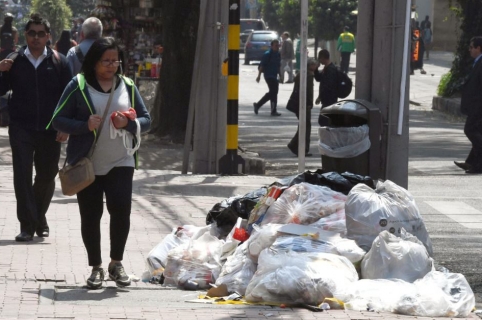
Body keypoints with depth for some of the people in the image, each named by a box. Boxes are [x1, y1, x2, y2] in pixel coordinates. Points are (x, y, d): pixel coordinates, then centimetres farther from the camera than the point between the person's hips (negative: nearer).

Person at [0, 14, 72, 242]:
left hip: (49, 130, 1)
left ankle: (39, 217, 32)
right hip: (21, 128, 0)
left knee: (47, 176, 11)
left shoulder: (58, 62, 1)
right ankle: (27, 224, -5)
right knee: (22, 176, -8)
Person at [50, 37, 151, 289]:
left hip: (121, 162, 1)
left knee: (121, 209, -12)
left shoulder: (127, 86, 7)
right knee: (90, 216, 4)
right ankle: (96, 268, 17)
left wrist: (129, 124, -11)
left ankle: (116, 263, 7)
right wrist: (85, 126, -18)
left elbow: (146, 119, 11)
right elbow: (58, 120, -2)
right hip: (88, 164, -1)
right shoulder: (79, 86, -1)